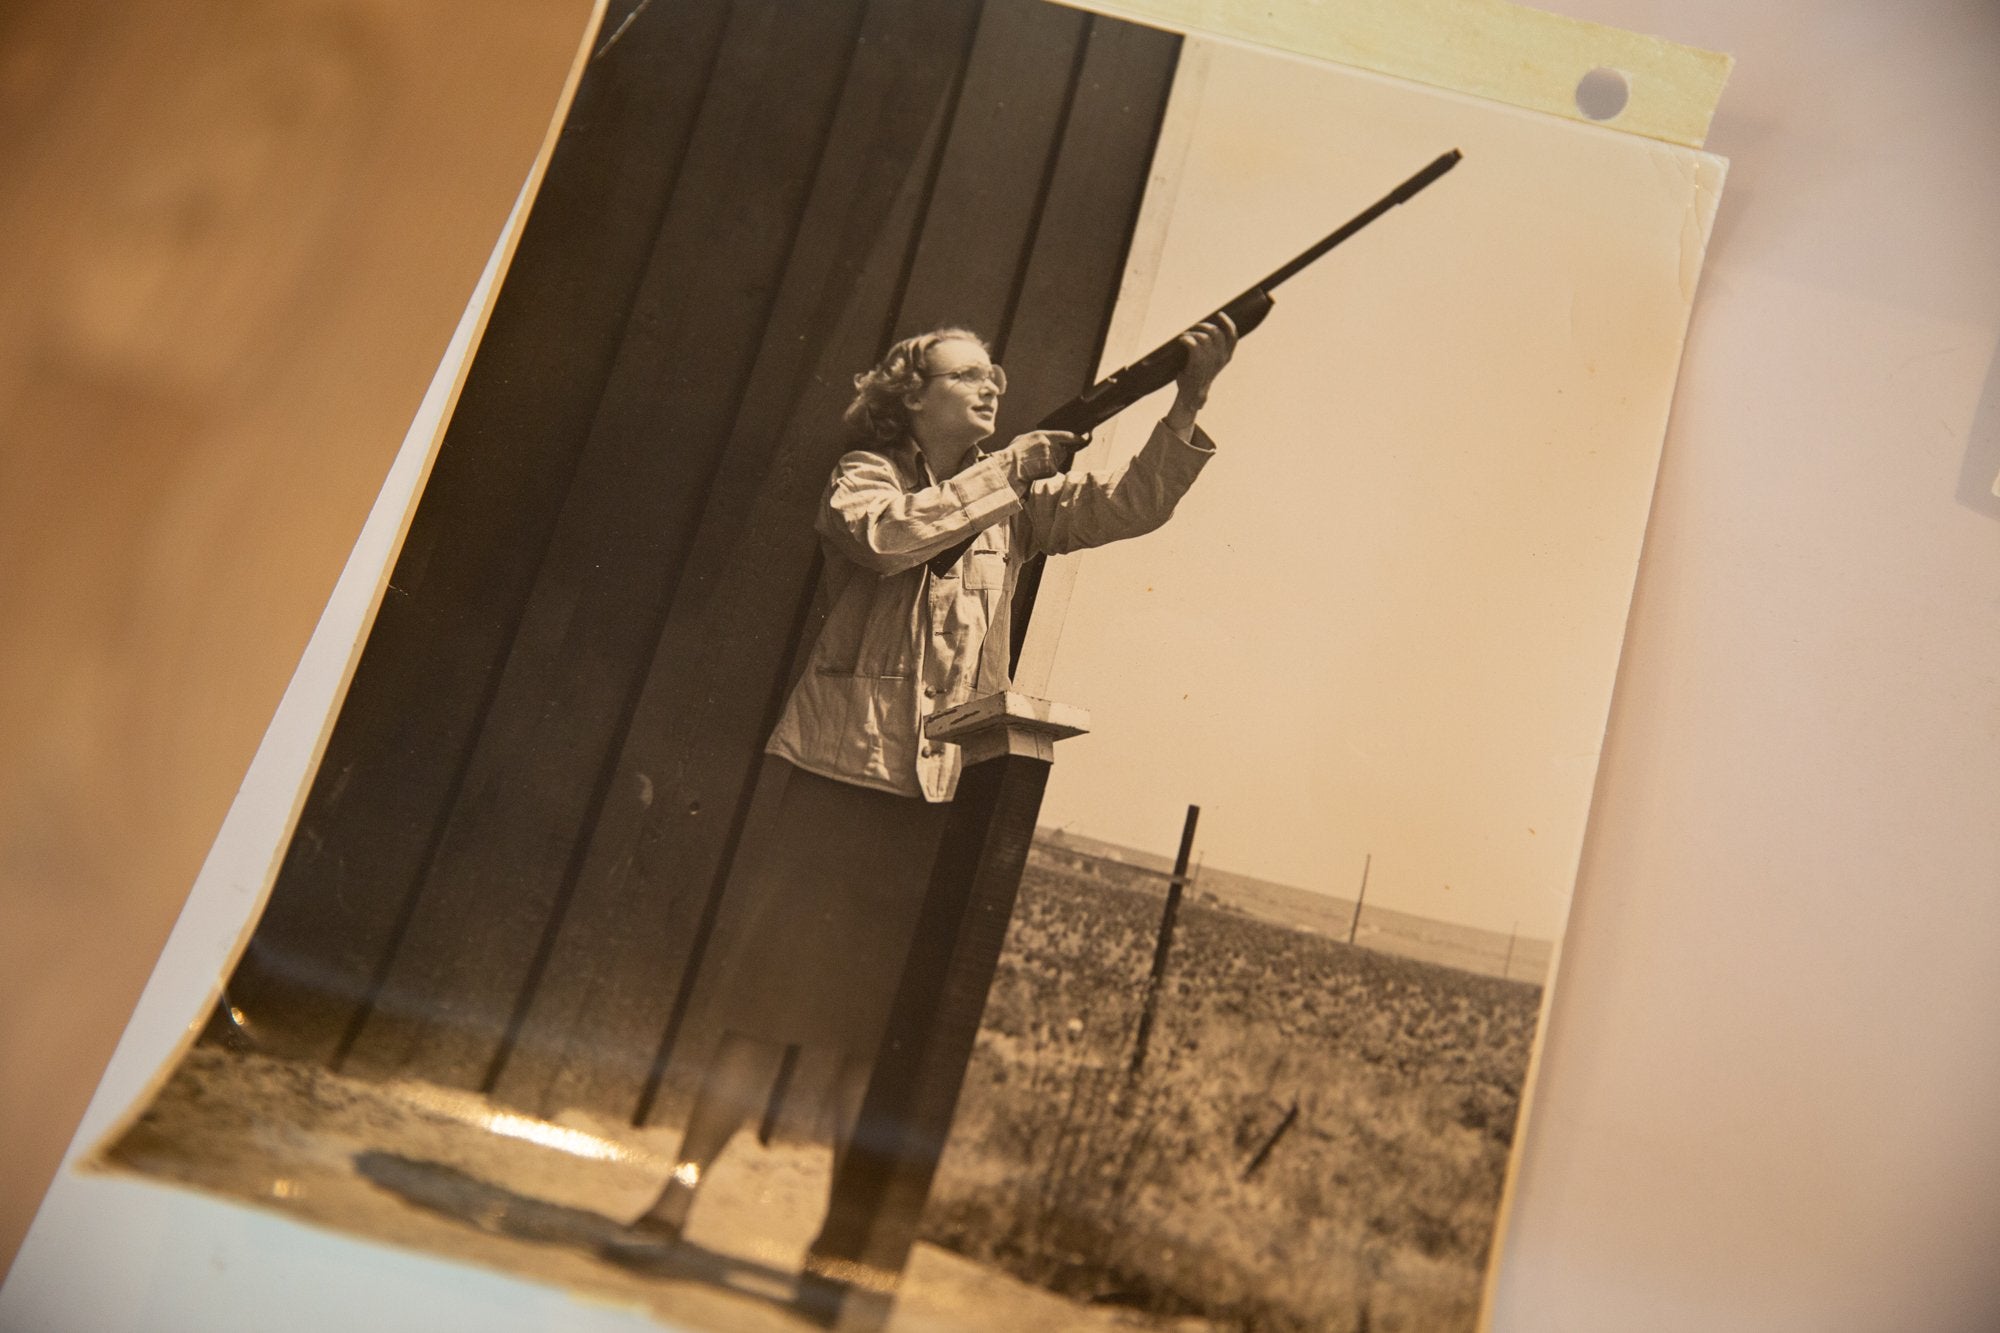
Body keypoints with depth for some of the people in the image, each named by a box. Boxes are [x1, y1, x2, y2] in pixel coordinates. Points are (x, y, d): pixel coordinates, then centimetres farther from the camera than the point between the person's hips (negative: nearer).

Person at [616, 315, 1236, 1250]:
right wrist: (1008, 471, -11)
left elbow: (1129, 505, 4)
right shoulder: (867, 475, 6)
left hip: (941, 795, 3)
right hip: (842, 778, -3)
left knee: (877, 1029, 5)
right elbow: (886, 534, -17)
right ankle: (675, 1198, 5)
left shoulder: (1013, 501, 15)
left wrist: (1187, 405, -9)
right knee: (770, 1006, -5)